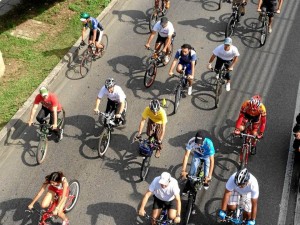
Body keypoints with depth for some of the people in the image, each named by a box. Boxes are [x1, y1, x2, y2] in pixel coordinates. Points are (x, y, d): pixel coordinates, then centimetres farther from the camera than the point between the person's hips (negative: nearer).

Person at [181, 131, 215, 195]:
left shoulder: (208, 143, -42)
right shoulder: (191, 141, -37)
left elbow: (212, 160, -40)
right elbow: (186, 155, -32)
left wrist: (209, 175, -43)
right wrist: (183, 170, -37)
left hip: (207, 156, -2)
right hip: (197, 155, 2)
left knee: (206, 175, -7)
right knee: (192, 172, -7)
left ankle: (206, 182, 27)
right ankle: (188, 186, 16)